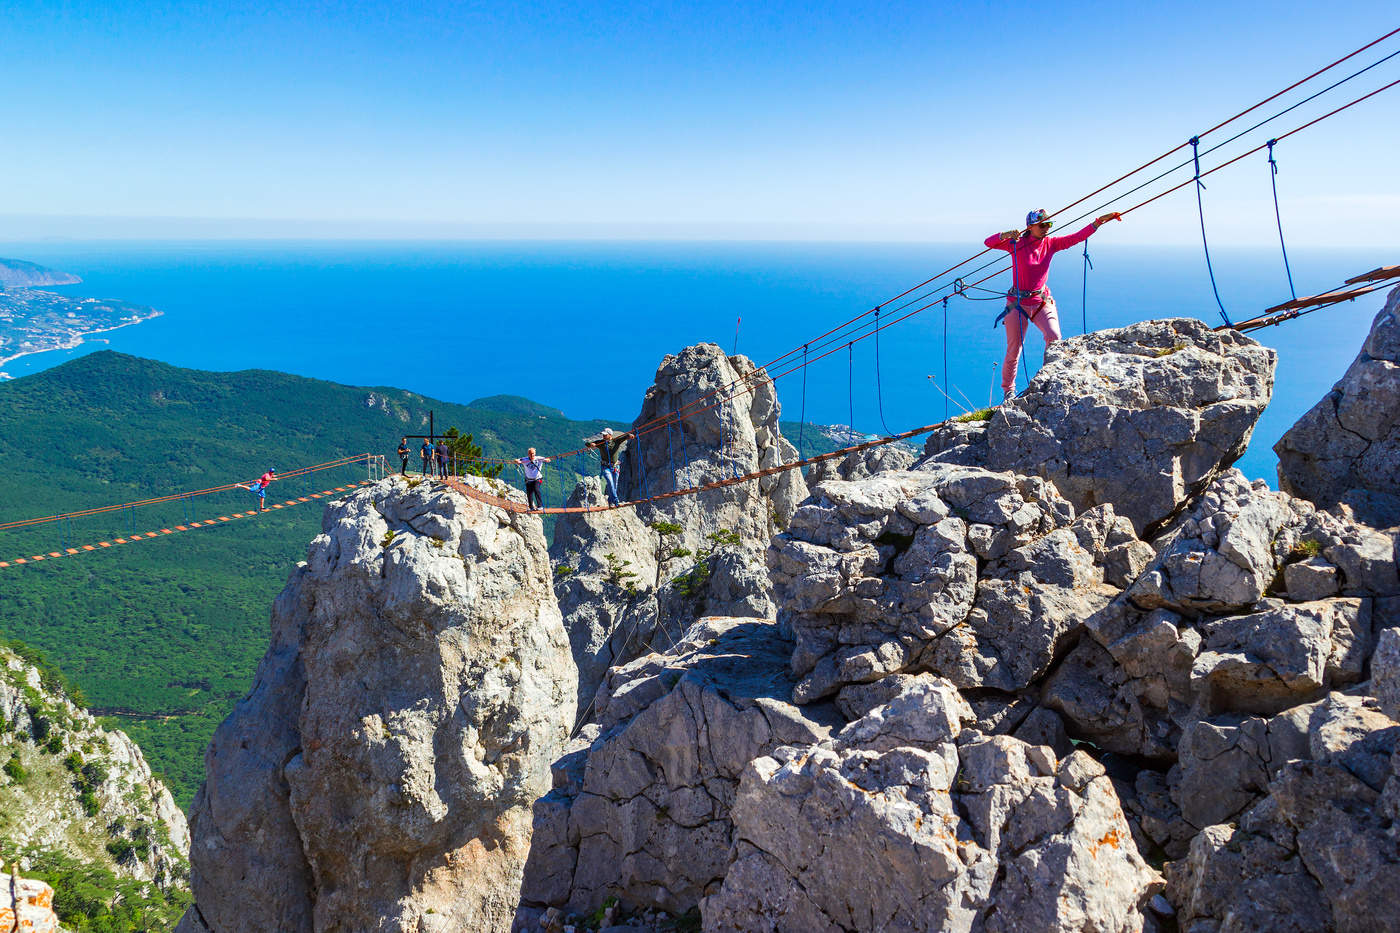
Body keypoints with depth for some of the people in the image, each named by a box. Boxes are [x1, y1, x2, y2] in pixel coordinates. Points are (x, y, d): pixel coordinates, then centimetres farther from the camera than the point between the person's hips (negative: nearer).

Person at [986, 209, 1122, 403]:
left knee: (1054, 337, -20)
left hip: (1042, 301, 3)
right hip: (1018, 302, -3)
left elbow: (1077, 237, -1)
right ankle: (1008, 391, 21)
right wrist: (1005, 235, -35)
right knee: (1013, 350, 3)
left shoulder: (1051, 244, 3)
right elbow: (989, 242, -16)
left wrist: (1099, 221, -9)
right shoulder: (1017, 243, -8)